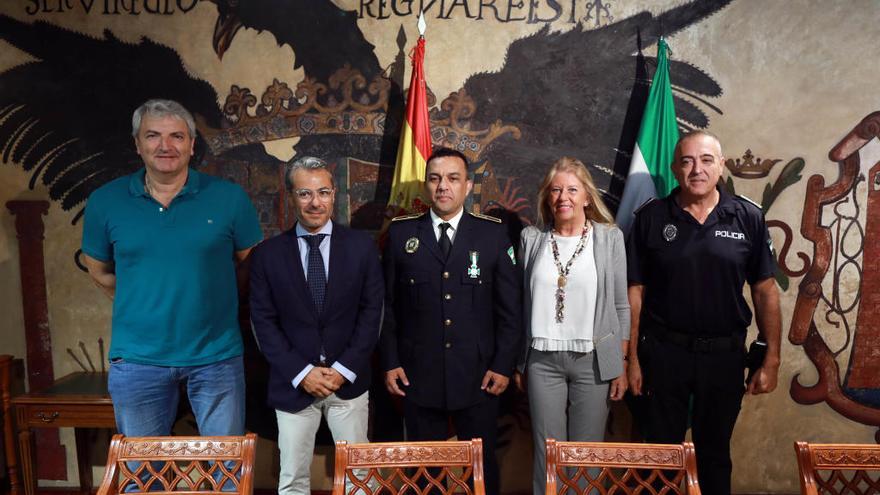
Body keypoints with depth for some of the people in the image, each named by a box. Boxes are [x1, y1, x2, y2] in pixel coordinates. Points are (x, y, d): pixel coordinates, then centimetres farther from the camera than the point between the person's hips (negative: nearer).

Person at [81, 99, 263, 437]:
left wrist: (210, 301, 2)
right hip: (137, 358, 1)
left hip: (217, 355, -1)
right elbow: (100, 271, 12)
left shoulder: (228, 197, -6)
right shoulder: (105, 201, -1)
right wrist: (144, 304, 8)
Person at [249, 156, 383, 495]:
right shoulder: (268, 253, -1)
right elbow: (263, 321, -2)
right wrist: (300, 372, -10)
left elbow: (372, 311, -2)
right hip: (293, 384, 0)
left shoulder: (361, 246, -1)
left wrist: (344, 369, -9)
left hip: (349, 380, 0)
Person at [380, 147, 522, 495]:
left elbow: (509, 307, 1)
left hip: (478, 376, 0)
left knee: (482, 465, 12)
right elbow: (387, 305, 4)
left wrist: (503, 365, -4)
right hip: (418, 376, 1)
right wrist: (390, 362, 1)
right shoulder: (401, 233, 1)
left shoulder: (493, 234, 0)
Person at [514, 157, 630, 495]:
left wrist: (621, 366, 0)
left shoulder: (611, 237, -1)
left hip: (593, 360, -1)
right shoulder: (531, 238, 3)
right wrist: (518, 362, 7)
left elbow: (620, 306, 2)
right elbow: (522, 303, 6)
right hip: (542, 360, 1)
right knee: (547, 450, 8)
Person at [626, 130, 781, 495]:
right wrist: (632, 358, -3)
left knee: (715, 453, 18)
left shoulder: (748, 218, -2)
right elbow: (635, 291, -2)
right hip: (664, 352, -1)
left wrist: (771, 360, -1)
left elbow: (765, 292, 2)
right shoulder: (650, 218, -4)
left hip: (725, 354, 1)